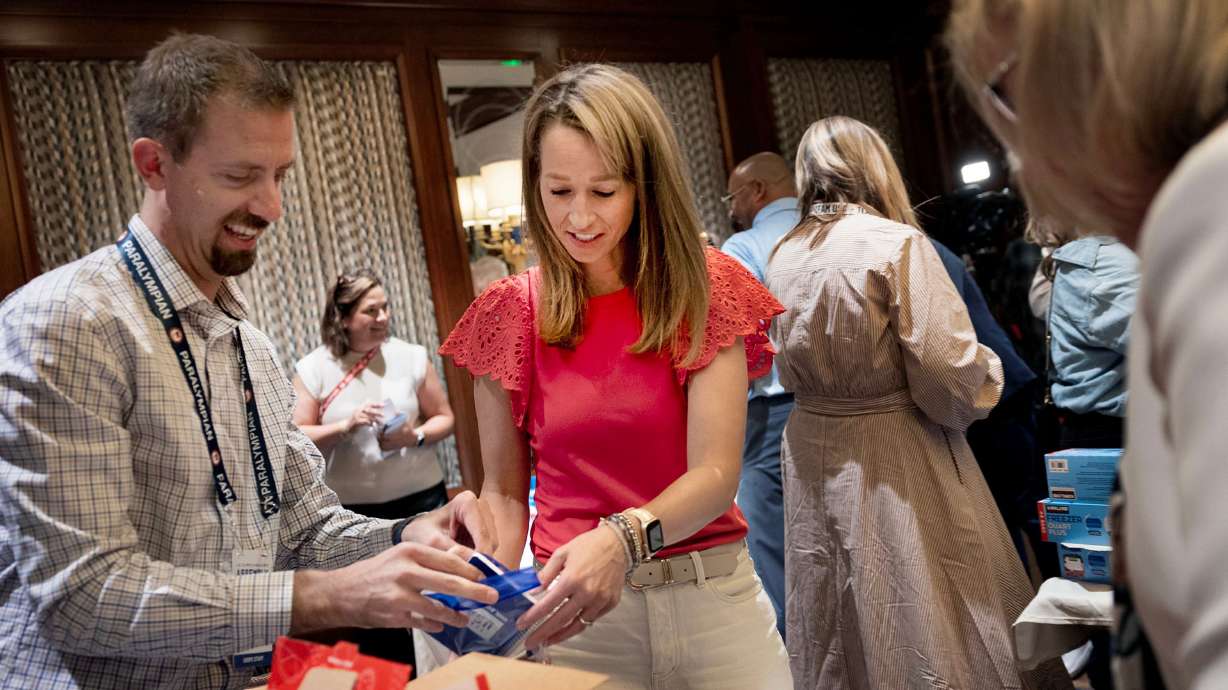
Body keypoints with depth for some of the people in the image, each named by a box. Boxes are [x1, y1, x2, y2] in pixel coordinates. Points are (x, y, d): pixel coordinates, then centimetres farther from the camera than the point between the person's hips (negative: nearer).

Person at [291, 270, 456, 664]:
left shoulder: (412, 357, -1)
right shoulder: (313, 369, -4)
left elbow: (444, 418, 5)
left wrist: (417, 436, -15)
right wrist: (347, 426, -19)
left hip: (420, 499, 1)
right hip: (353, 511, -1)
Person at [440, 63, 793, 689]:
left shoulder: (705, 288, -5)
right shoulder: (510, 313, -1)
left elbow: (716, 473, -14)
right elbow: (503, 489, 5)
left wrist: (623, 538, -32)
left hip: (714, 597, 0)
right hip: (579, 611, 1)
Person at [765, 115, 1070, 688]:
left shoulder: (782, 259, 3)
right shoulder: (897, 244, -14)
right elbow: (951, 374, -18)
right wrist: (985, 378, 2)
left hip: (813, 456, 6)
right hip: (897, 463, -6)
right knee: (928, 630, 7)